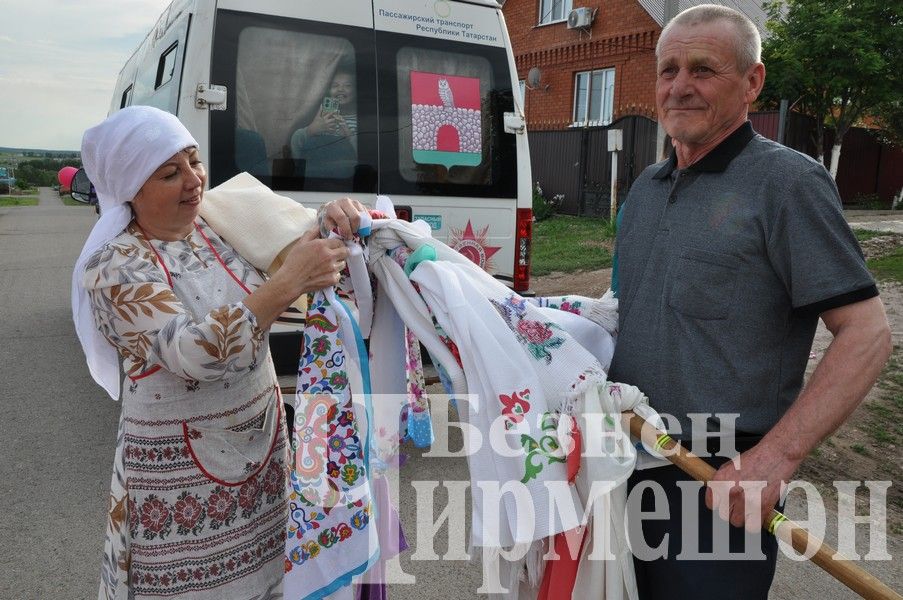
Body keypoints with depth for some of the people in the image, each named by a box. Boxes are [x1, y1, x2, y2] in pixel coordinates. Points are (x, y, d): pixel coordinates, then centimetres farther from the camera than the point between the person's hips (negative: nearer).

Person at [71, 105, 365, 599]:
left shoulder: (223, 226, 0)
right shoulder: (113, 266, -15)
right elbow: (192, 353, -28)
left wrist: (331, 218, -14)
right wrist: (288, 282, -34)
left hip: (265, 453, 5)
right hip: (179, 482, -4)